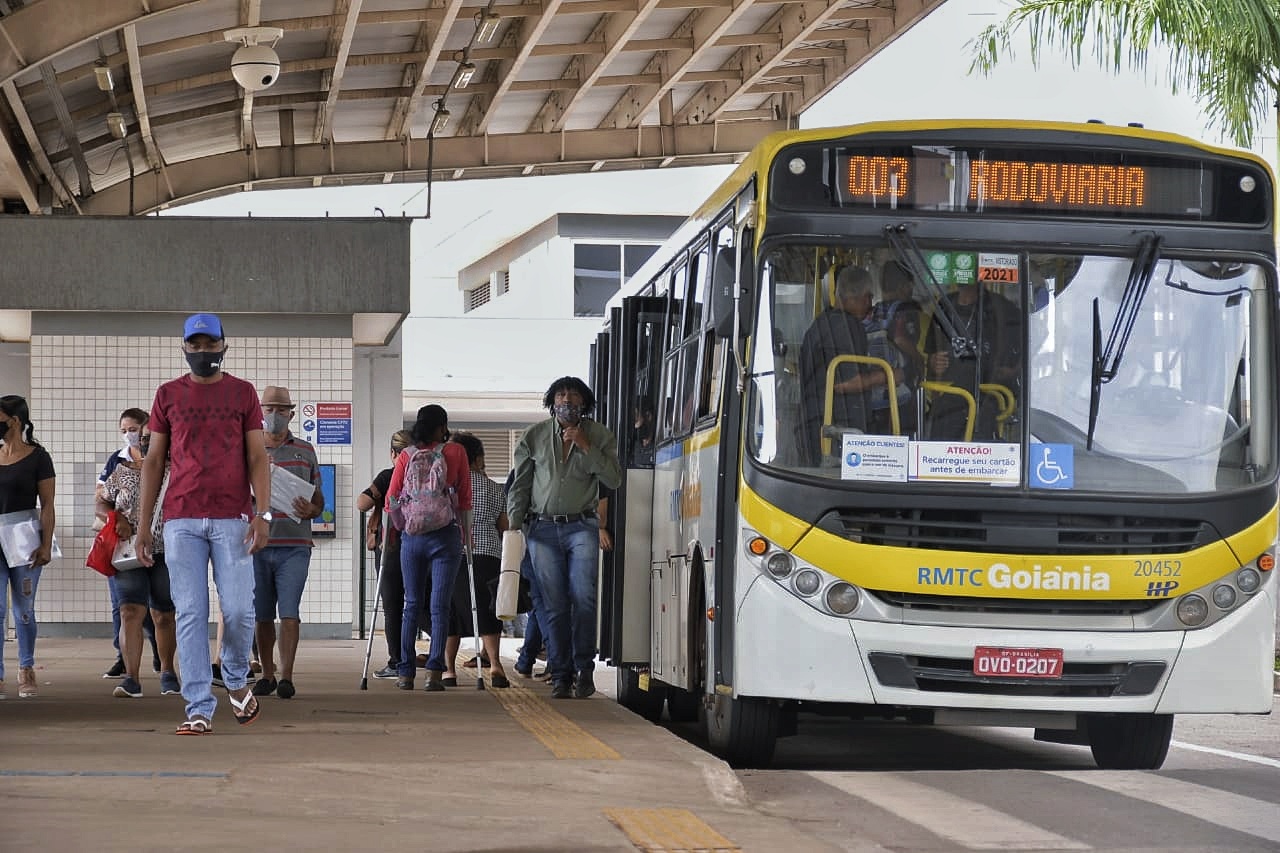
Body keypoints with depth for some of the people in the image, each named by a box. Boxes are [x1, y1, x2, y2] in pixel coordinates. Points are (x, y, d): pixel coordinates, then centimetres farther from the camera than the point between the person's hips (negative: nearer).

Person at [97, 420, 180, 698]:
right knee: (130, 611, -12)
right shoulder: (123, 471, 9)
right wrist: (117, 517, -8)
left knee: (163, 616, 9)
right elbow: (101, 504, 13)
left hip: (166, 553, -1)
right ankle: (131, 678, -15)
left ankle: (167, 672, 28)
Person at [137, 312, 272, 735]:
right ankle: (199, 709, -2)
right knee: (190, 614, -3)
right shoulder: (168, 395, 11)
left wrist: (263, 514, -7)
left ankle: (236, 679, 23)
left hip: (233, 518, -1)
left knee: (239, 610, -5)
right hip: (181, 521, 1)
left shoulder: (243, 393, 9)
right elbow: (154, 461, 12)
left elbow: (257, 458, 5)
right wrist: (143, 524, 6)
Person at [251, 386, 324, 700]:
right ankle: (267, 674, 18)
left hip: (293, 546, -1)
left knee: (289, 612, -10)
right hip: (256, 544, 1)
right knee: (262, 615, 6)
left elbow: (319, 501, 15)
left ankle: (286, 677, -11)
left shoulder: (305, 451, 11)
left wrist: (311, 510, -8)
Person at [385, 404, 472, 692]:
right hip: (446, 535, -2)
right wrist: (467, 534, 9)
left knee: (411, 604, 10)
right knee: (440, 606, -1)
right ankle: (434, 672, -9)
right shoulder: (455, 452, -1)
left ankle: (406, 673, 8)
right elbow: (465, 498, 0)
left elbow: (391, 499, 3)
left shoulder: (406, 456, 4)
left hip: (411, 537, 2)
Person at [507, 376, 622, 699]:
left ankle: (583, 669, -5)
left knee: (583, 596, -14)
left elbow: (614, 479, -4)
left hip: (581, 526, -1)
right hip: (543, 527, 1)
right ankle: (561, 675, 2)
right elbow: (520, 485, 13)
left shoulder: (600, 436, 6)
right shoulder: (534, 437, 8)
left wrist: (586, 447, -11)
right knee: (553, 604, -2)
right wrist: (514, 523, 4)